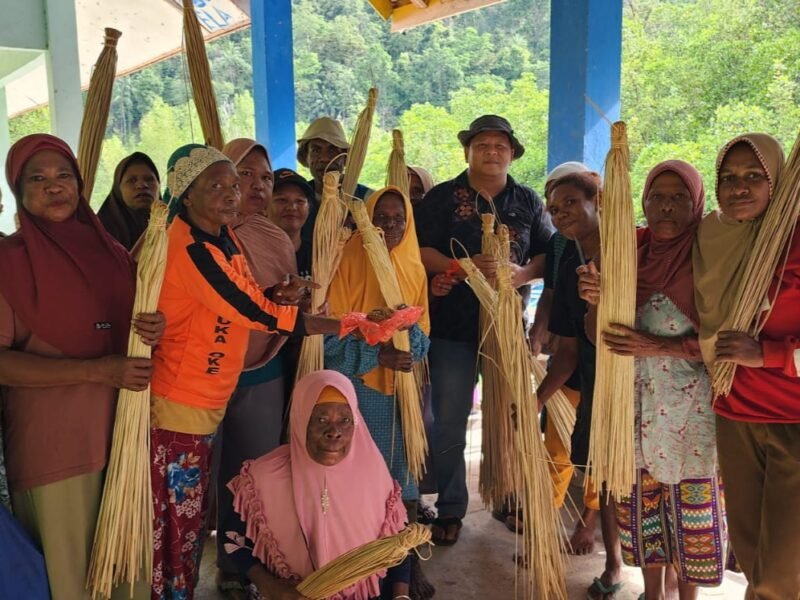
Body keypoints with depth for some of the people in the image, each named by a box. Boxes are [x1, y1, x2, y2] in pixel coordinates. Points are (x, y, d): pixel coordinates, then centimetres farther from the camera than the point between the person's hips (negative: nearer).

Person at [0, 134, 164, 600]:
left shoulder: (110, 251, 8)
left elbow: (133, 324, 18)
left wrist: (155, 330, -7)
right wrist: (96, 371, -21)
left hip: (126, 430, 5)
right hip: (53, 441, -4)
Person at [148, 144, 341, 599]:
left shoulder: (224, 235, 6)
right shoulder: (190, 248, -21)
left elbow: (247, 299, 15)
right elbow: (255, 315, -23)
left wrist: (279, 295, -9)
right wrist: (347, 325, -19)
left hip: (208, 399, 9)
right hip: (179, 404, -9)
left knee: (192, 514, 19)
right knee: (175, 520, 5)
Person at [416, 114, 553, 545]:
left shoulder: (529, 202, 9)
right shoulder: (442, 197, 1)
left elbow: (548, 255, 8)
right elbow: (420, 251, -6)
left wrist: (523, 274, -13)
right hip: (453, 326, -2)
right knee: (448, 423, 4)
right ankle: (450, 508, 20)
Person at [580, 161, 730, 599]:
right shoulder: (633, 252, 5)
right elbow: (608, 330, 8)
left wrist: (656, 346, -21)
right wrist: (598, 301, -13)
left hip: (690, 409, -4)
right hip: (636, 403, 4)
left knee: (691, 505, 7)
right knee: (643, 502, 13)